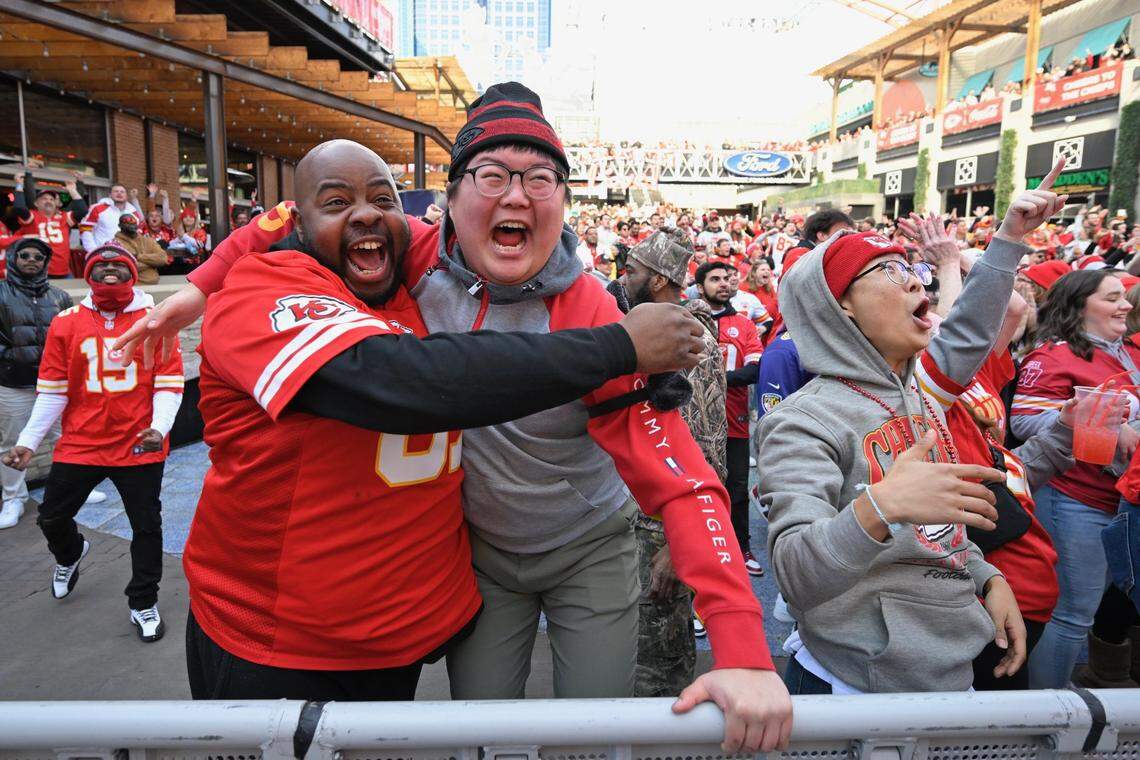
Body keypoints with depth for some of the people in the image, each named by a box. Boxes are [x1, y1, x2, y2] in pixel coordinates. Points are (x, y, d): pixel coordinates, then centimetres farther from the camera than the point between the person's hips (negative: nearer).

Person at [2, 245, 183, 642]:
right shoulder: (66, 323, 2)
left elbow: (169, 383, -5)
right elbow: (52, 390, 4)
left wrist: (159, 427, -19)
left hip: (139, 446, -2)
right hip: (79, 445, 2)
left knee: (146, 526, 6)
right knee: (51, 518, 15)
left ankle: (144, 604, 26)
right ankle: (70, 554, 51)